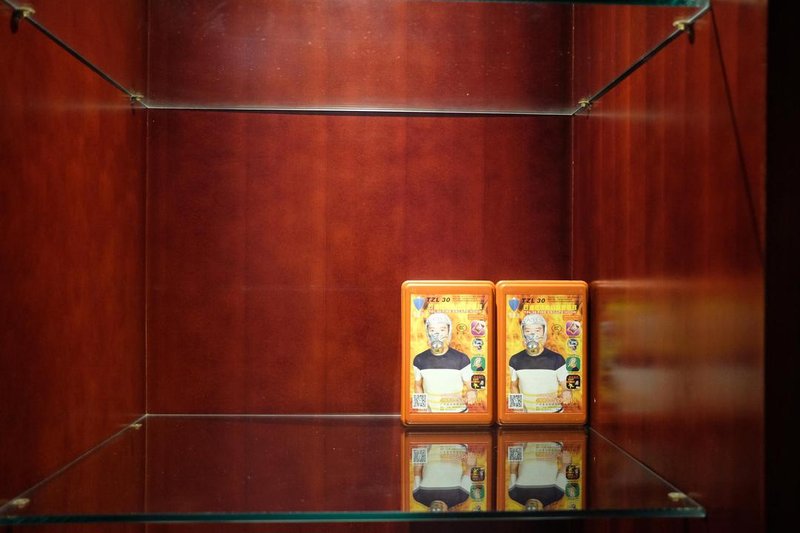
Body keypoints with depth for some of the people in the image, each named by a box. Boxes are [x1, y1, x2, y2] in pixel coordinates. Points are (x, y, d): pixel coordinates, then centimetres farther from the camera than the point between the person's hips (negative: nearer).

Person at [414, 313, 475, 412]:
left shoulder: (462, 359, -10)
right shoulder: (420, 360, -4)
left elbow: (469, 386, -3)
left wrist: (470, 393, -25)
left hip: (458, 412, -1)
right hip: (430, 412, 2)